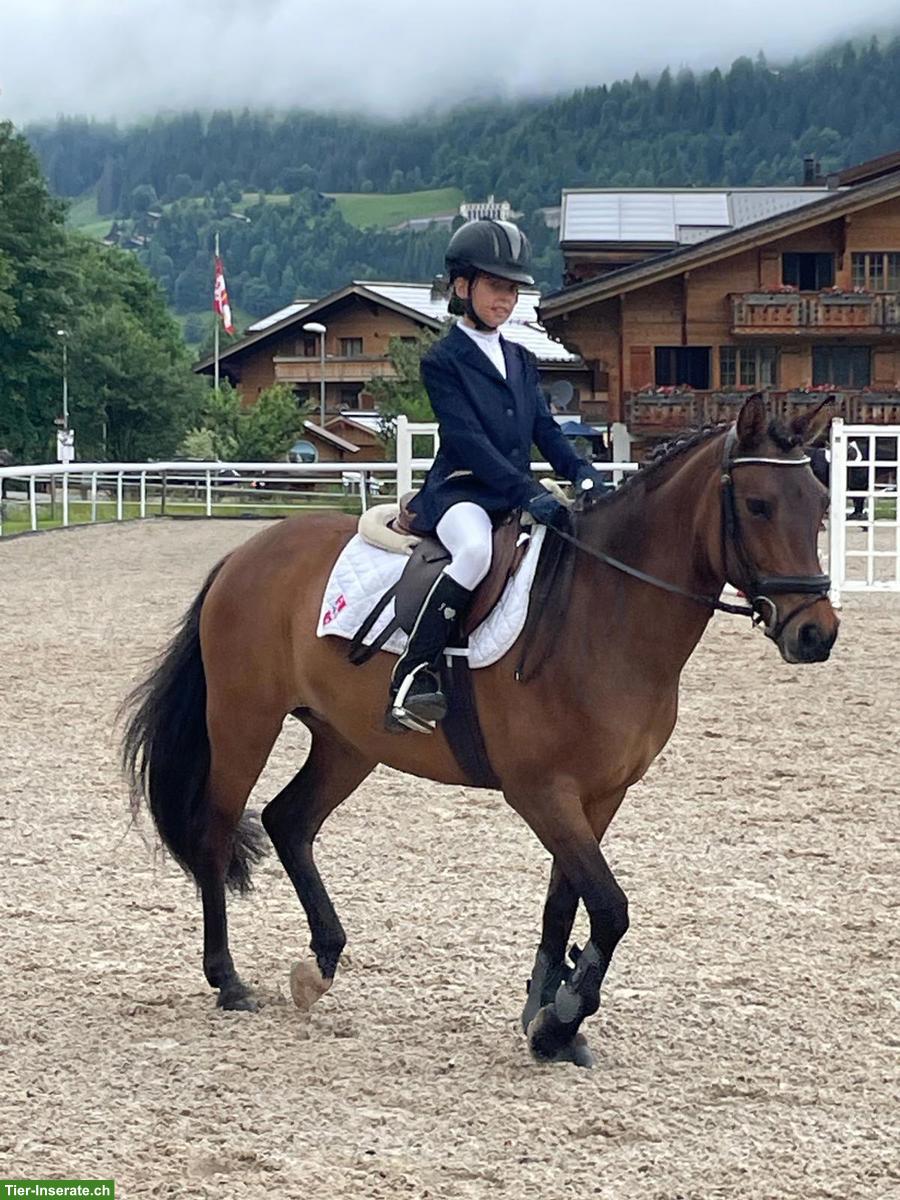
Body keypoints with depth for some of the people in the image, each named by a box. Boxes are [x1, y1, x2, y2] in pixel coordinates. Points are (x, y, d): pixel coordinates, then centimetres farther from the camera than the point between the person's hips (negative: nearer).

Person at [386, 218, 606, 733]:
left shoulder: (522, 361, 20)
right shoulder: (443, 362, -2)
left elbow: (547, 429, 13)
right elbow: (468, 440, -14)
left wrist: (584, 475, -8)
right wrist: (529, 492, -26)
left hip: (518, 494, 7)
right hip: (460, 492, -7)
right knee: (477, 550, -39)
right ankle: (414, 676, -37)